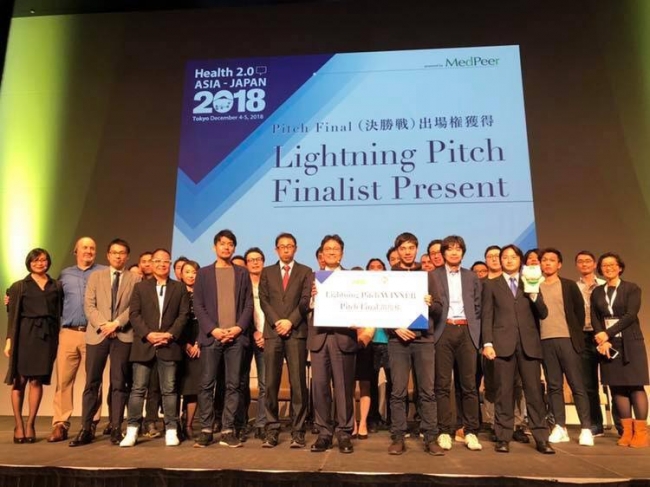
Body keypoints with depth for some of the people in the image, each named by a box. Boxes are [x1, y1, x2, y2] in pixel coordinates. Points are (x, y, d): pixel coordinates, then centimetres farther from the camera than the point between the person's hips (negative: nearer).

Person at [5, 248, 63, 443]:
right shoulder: (19, 286, 8)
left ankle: (30, 425, 9)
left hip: (47, 336, 1)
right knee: (19, 380, 1)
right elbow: (13, 315, 3)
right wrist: (9, 340, -4)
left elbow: (61, 313, 10)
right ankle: (18, 425, 9)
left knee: (37, 381, 1)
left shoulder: (57, 286, 11)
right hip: (25, 335, -1)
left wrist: (59, 339, -1)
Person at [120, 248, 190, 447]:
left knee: (169, 389, 3)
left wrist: (170, 334, -11)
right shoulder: (140, 287, 11)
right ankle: (132, 430, 11)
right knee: (138, 388, 3)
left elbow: (184, 315, 3)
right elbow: (134, 314, 2)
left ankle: (171, 430, 9)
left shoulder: (180, 288, 10)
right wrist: (148, 334, -11)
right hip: (144, 344, 1)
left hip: (169, 345, 0)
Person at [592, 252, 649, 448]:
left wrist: (607, 333, -15)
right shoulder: (597, 292, 11)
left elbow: (630, 315, -10)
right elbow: (594, 319, 5)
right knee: (617, 386, 2)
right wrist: (602, 340, -10)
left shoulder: (632, 288, 1)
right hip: (608, 343, 3)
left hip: (630, 342, -3)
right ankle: (627, 431, 7)